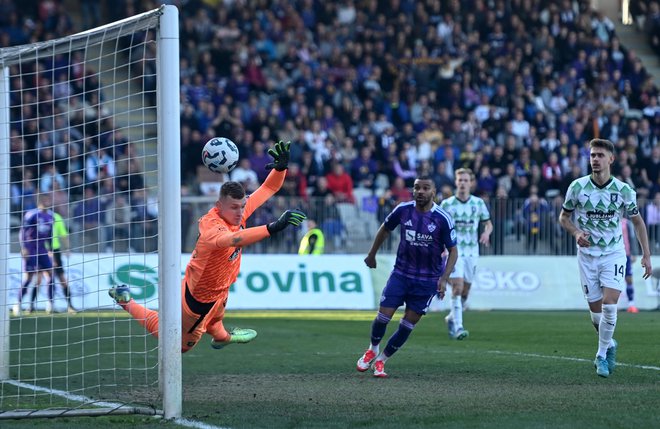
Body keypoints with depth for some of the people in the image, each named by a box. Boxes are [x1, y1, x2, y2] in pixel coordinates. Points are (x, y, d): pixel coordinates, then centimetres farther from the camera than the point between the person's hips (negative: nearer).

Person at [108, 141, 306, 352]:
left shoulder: (236, 211, -13)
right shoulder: (212, 226, -38)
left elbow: (269, 188, -4)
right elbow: (234, 239, -61)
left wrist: (281, 167, -25)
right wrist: (274, 227, -71)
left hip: (218, 289, 7)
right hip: (198, 298, -7)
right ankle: (127, 302, 25)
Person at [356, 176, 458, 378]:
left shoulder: (443, 219, -14)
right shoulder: (403, 210, -7)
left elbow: (453, 251, -7)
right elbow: (385, 229, 13)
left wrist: (444, 279, -18)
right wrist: (371, 254, 20)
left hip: (427, 280, -1)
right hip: (401, 273, 1)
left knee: (408, 325, 1)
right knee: (383, 315, -6)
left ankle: (381, 360, 18)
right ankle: (372, 350, 23)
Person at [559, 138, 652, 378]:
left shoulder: (624, 190, -7)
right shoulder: (577, 187, -6)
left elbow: (637, 221, 6)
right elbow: (564, 217, 6)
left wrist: (646, 254, 3)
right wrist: (576, 233, -15)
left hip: (614, 253, -1)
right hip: (587, 253, 1)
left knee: (609, 305, -16)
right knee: (596, 310, 3)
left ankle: (602, 354, -1)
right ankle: (609, 345, 31)